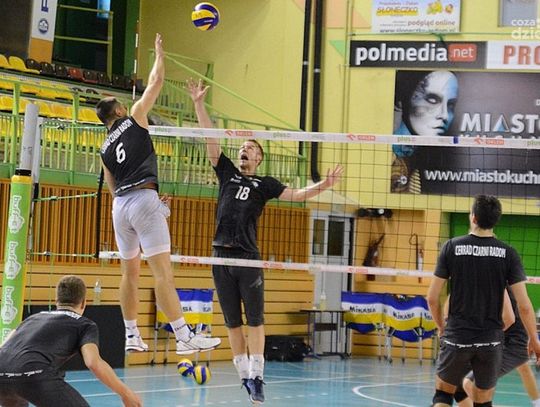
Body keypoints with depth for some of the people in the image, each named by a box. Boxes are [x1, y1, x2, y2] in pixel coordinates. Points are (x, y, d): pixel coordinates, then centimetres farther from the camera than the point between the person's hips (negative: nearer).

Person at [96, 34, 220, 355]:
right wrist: (160, 54, 26)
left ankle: (132, 336, 18)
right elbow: (156, 83, 10)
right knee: (163, 270, -13)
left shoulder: (106, 149, 20)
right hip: (143, 199, -7)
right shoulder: (134, 118, 5)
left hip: (120, 205, 7)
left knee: (130, 271, 15)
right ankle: (184, 337, -19)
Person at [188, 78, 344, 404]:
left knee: (255, 321, -6)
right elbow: (210, 138, 9)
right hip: (222, 256, 2)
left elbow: (296, 195, 1)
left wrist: (324, 185, -14)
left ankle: (256, 377, -6)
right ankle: (245, 376, 11)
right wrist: (199, 104, 3)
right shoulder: (227, 172, 14)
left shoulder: (264, 184, 9)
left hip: (248, 258, -2)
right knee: (233, 323, 5)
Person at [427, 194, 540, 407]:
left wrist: (441, 327, 15)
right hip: (491, 341, 1)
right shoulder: (508, 253, -4)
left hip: (456, 338, -1)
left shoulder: (452, 247, -5)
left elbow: (432, 298, -2)